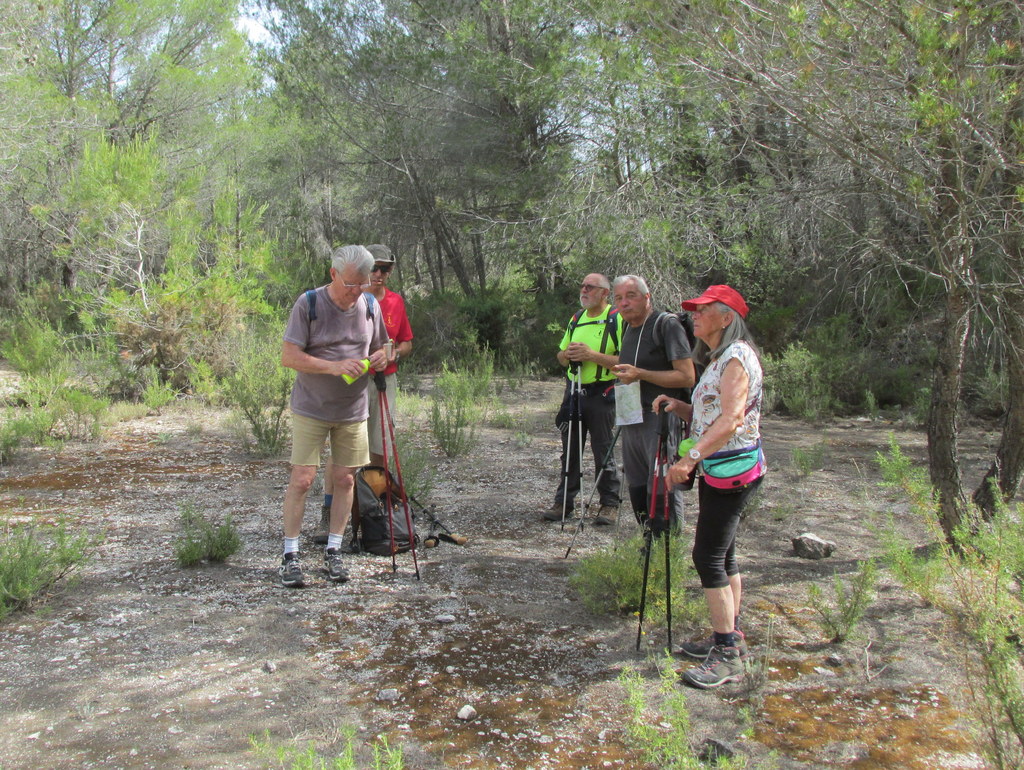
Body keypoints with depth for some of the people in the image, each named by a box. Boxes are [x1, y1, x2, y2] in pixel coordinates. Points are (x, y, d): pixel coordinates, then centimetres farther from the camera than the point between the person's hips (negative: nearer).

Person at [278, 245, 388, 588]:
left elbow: (379, 347, 18)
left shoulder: (370, 306, 4)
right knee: (302, 479, -5)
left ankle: (333, 552, 19)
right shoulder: (308, 304, -11)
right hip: (311, 409, -4)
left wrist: (380, 357, -7)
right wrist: (334, 367, -26)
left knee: (345, 479, 6)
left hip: (353, 411, 4)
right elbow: (289, 356, -15)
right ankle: (290, 556, 8)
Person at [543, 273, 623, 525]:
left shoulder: (617, 320, -8)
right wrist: (568, 354, -2)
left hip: (601, 394, -6)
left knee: (603, 452, 1)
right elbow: (561, 357, 21)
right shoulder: (576, 319, 15)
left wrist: (592, 355, -21)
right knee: (569, 450, 10)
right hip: (574, 391, 6)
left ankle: (610, 504, 13)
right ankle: (564, 502, 19)